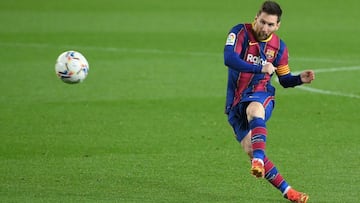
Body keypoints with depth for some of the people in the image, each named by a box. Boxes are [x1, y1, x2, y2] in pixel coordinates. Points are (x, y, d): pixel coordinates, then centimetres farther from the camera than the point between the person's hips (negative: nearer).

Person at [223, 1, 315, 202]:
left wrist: (300, 79, -4)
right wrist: (261, 68, -30)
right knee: (249, 149, -8)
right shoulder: (241, 32, -6)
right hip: (236, 101, 1)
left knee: (254, 110, -39)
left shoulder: (279, 47, 6)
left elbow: (284, 79, 19)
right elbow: (229, 58, -23)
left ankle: (259, 160, -57)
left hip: (260, 94, -1)